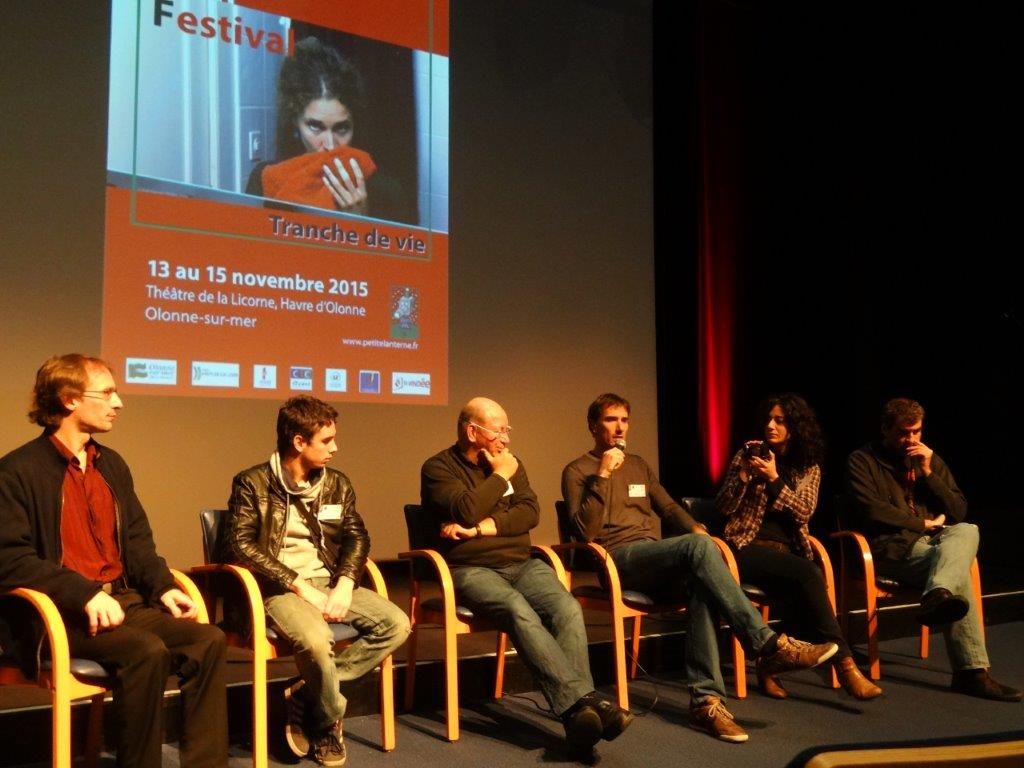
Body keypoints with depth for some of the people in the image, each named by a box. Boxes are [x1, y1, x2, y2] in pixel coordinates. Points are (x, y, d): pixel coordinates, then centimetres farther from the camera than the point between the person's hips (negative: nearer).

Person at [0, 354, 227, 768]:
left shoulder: (112, 465, 18)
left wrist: (163, 586, 1)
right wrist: (84, 594, -23)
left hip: (124, 600, 7)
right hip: (61, 614, -6)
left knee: (209, 640, -17)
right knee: (147, 652, -31)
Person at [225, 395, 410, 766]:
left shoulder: (336, 484, 11)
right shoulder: (252, 484, -5)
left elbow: (357, 536, 10)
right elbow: (240, 544, -13)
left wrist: (344, 584, -10)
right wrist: (299, 586, -18)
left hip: (328, 583, 6)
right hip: (279, 589, -5)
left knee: (397, 624, -16)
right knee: (316, 638, -35)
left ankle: (305, 695, -8)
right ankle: (328, 724, -4)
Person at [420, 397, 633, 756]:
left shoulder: (511, 463, 16)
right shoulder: (438, 468, 1)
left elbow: (530, 513, 2)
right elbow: (466, 511, -17)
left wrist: (481, 528, -11)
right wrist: (500, 476, -5)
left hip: (521, 564, 5)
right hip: (471, 570, -5)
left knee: (568, 609, -25)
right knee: (520, 612, -35)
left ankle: (577, 712, -34)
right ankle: (585, 701, -41)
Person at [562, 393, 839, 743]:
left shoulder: (639, 465, 24)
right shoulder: (577, 471, 5)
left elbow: (669, 507, 23)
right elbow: (585, 531, -8)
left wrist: (695, 527, 2)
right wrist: (603, 476, -14)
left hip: (655, 559, 6)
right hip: (617, 558, -5)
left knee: (699, 584, -32)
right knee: (698, 546, -32)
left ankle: (705, 699, -34)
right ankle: (768, 644, -32)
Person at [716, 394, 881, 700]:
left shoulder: (809, 467, 13)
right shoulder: (748, 454, 7)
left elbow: (803, 513, -4)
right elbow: (722, 509, 2)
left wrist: (774, 479, -15)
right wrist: (743, 474, -12)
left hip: (787, 551, 3)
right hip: (748, 547, -3)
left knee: (802, 592, -35)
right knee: (808, 574, -32)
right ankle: (844, 663, -32)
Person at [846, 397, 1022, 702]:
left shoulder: (931, 460, 21)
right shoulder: (862, 460, 4)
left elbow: (959, 512, 13)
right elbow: (871, 511, -10)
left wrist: (928, 473, 1)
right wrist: (925, 523, -6)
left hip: (934, 542, 5)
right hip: (892, 548, -5)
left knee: (967, 530, -33)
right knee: (957, 573, -33)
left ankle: (937, 597, -56)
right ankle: (971, 671, -43)